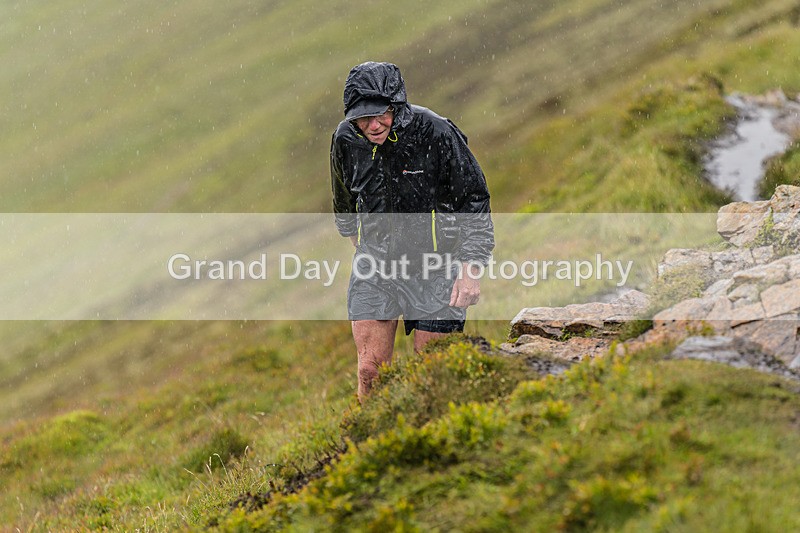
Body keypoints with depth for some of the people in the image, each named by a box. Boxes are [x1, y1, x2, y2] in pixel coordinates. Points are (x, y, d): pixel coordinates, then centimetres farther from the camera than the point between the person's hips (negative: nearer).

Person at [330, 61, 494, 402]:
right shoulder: (346, 138, -6)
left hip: (433, 267, -3)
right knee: (370, 370, -2)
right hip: (374, 263, 3)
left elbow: (475, 201, -11)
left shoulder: (435, 133, -19)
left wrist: (470, 270, -15)